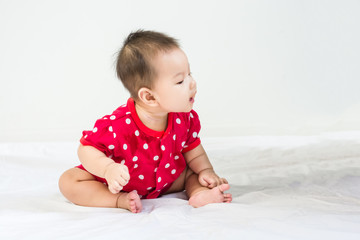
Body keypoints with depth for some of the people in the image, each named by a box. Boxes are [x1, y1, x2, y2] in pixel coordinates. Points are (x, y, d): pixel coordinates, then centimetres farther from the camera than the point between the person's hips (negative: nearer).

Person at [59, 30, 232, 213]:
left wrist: (206, 170, -9)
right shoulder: (117, 126, -37)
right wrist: (108, 169, -44)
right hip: (117, 182, -3)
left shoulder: (185, 118, -17)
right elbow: (86, 149, -27)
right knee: (69, 181, -20)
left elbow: (191, 147, 3)